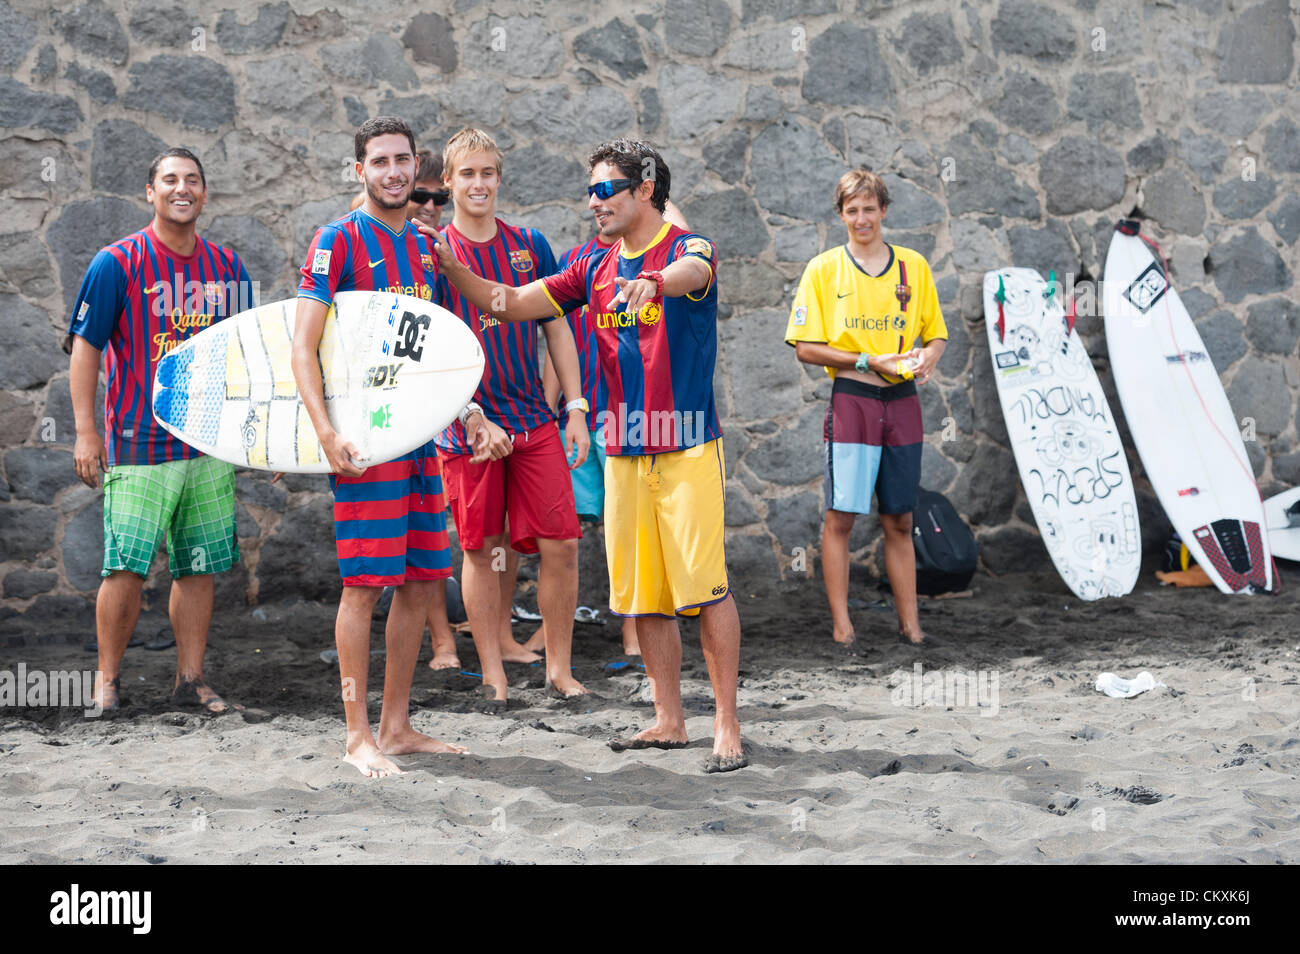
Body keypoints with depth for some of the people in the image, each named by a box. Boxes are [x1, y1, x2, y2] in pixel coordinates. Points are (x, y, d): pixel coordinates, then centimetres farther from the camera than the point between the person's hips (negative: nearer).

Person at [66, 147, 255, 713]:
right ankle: (107, 677, 10)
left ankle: (191, 678, 16)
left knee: (199, 567, 7)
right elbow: (85, 348, -4)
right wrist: (86, 432, -10)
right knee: (127, 566, -5)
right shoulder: (118, 263, -4)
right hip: (140, 444, -4)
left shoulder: (226, 267, 9)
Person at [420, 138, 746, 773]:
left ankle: (727, 726, -1)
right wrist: (451, 268, -5)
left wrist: (655, 282, -54)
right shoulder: (594, 270, 13)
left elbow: (693, 273, -31)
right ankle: (668, 721, 19)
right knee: (642, 593, 9)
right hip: (623, 451, 6)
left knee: (704, 585, -9)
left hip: (687, 447, -6)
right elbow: (512, 304, 10)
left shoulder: (688, 249, -6)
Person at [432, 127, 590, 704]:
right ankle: (493, 672, 16)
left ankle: (558, 667, 12)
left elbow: (556, 330, 11)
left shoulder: (530, 245, 7)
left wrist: (575, 407, 3)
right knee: (483, 551, 5)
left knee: (560, 545, -2)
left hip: (533, 419, 3)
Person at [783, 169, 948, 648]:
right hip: (851, 402, -3)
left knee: (899, 521, 8)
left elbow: (936, 334, 15)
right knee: (841, 516, -4)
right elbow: (806, 347, -3)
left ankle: (909, 624, 13)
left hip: (902, 404, 3)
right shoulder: (824, 269, 1)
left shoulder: (913, 266, 9)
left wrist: (927, 356, -9)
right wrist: (869, 362, -13)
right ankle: (841, 625, 4)